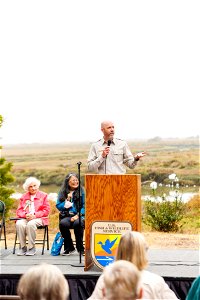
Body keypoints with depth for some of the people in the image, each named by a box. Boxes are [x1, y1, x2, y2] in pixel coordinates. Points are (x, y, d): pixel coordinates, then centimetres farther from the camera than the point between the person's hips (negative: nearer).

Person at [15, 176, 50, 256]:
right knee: (19, 224, -32)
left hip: (38, 218, -3)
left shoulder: (43, 195, 11)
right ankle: (23, 247, -22)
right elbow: (19, 211, 13)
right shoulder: (24, 197, 20)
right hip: (25, 218, 3)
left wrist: (35, 215, -13)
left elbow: (46, 210, 2)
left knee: (31, 224, -37)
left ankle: (32, 248, -26)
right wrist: (25, 215, -10)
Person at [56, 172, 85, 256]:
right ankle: (69, 248, -11)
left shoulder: (81, 191, 6)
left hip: (79, 215, -1)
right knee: (63, 224, -33)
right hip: (66, 216, 1)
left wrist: (78, 215, -13)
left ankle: (80, 248, -16)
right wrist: (67, 200, -6)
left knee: (78, 223, -36)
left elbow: (84, 206, 0)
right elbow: (58, 206, 7)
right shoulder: (62, 192, 12)